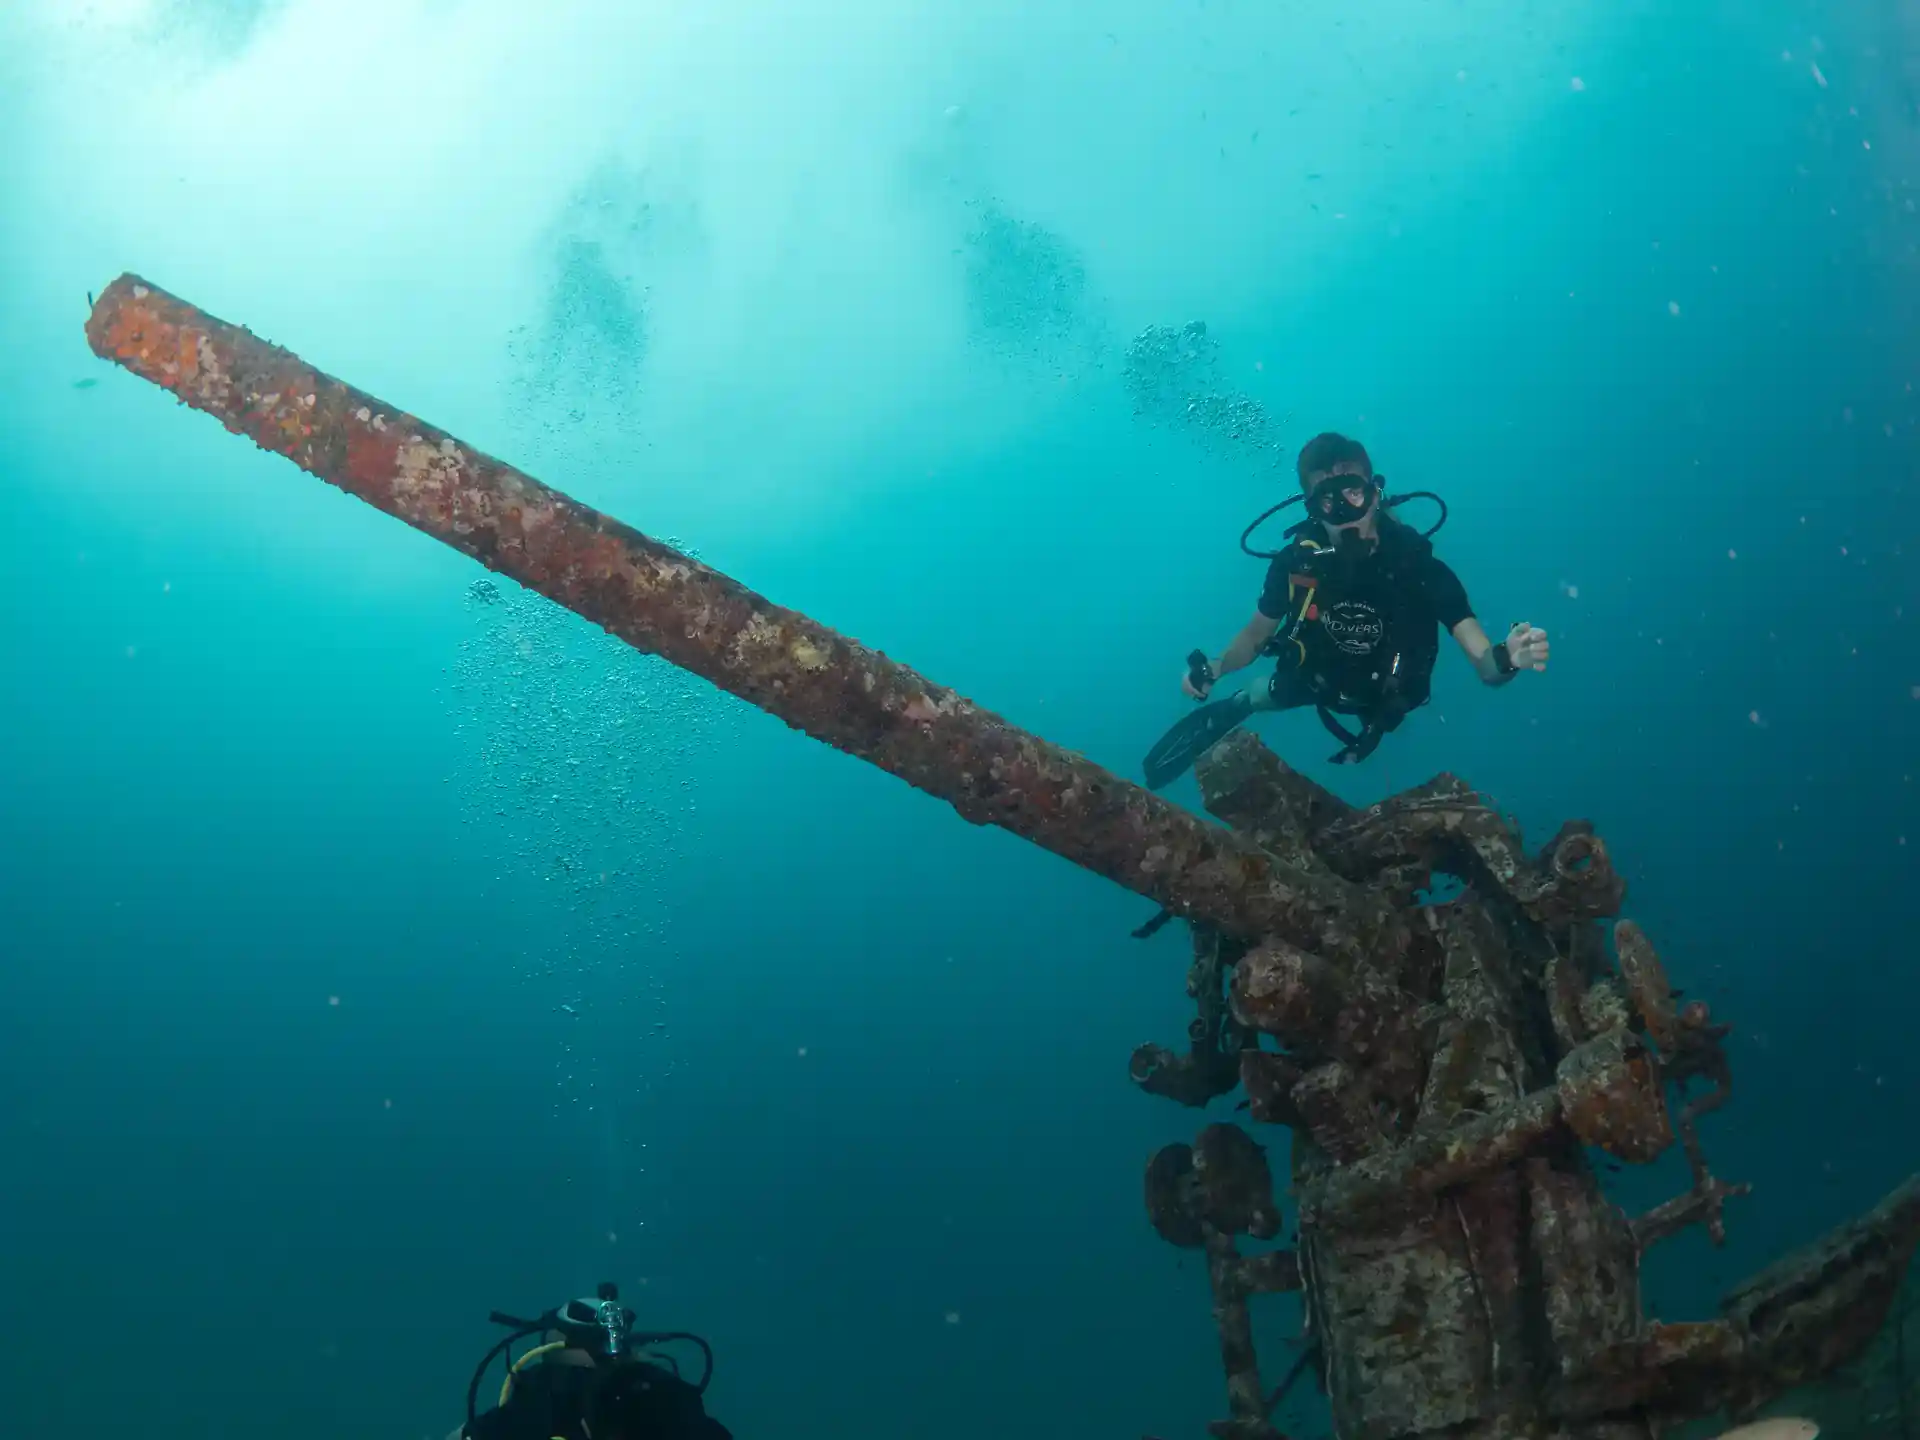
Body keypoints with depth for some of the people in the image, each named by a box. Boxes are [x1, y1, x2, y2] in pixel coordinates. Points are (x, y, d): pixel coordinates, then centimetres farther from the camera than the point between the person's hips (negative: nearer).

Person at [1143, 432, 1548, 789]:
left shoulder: (1419, 567, -38)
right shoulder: (1295, 562, -32)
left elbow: (1485, 665, -41)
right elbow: (1256, 635, -13)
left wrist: (1507, 657, -66)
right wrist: (1215, 668, -33)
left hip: (1382, 695, 0)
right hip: (1316, 678, 0)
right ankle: (1232, 709, 52)